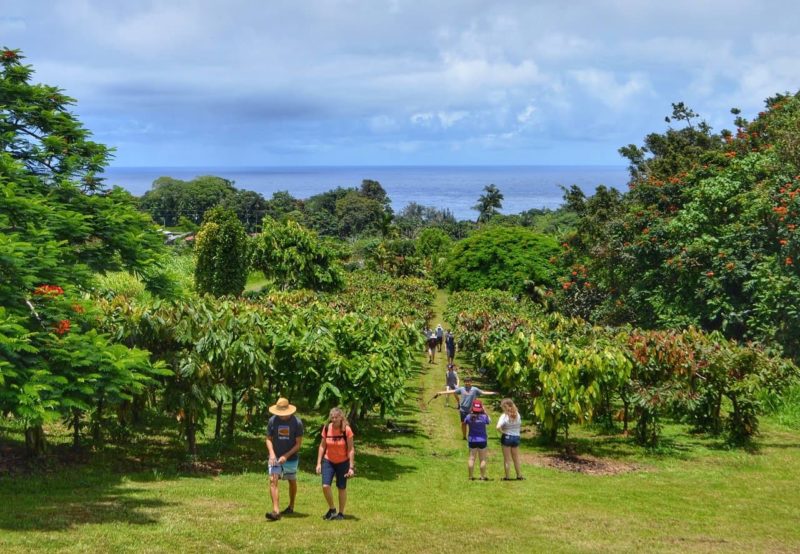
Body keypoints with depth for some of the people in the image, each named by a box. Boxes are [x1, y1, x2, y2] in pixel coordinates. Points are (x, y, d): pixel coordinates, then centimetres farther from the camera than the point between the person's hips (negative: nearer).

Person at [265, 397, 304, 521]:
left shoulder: (297, 422, -12)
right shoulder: (272, 421, -6)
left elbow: (298, 443, -9)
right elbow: (269, 439, 2)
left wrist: (286, 456, -17)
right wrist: (272, 453, -14)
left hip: (291, 458, -1)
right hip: (275, 457, 1)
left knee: (292, 482, 14)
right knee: (273, 481, -15)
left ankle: (291, 507, 35)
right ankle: (276, 511, -20)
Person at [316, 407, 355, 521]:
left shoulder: (346, 430, -15)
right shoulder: (326, 428, -6)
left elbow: (351, 449, -12)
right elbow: (322, 446, 3)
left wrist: (351, 467, -14)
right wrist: (319, 463, 0)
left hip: (343, 462, -2)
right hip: (328, 461, 2)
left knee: (342, 488, 6)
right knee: (325, 486, -11)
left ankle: (341, 513, 21)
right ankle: (332, 509, 12)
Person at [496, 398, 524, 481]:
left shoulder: (504, 416, -16)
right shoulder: (517, 415, -1)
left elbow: (498, 427, -27)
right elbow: (520, 426, 5)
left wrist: (502, 431, -12)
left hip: (506, 437, -4)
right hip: (516, 437, 4)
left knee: (507, 459, 7)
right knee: (516, 458, 17)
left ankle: (507, 476, 11)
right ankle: (519, 475, 22)